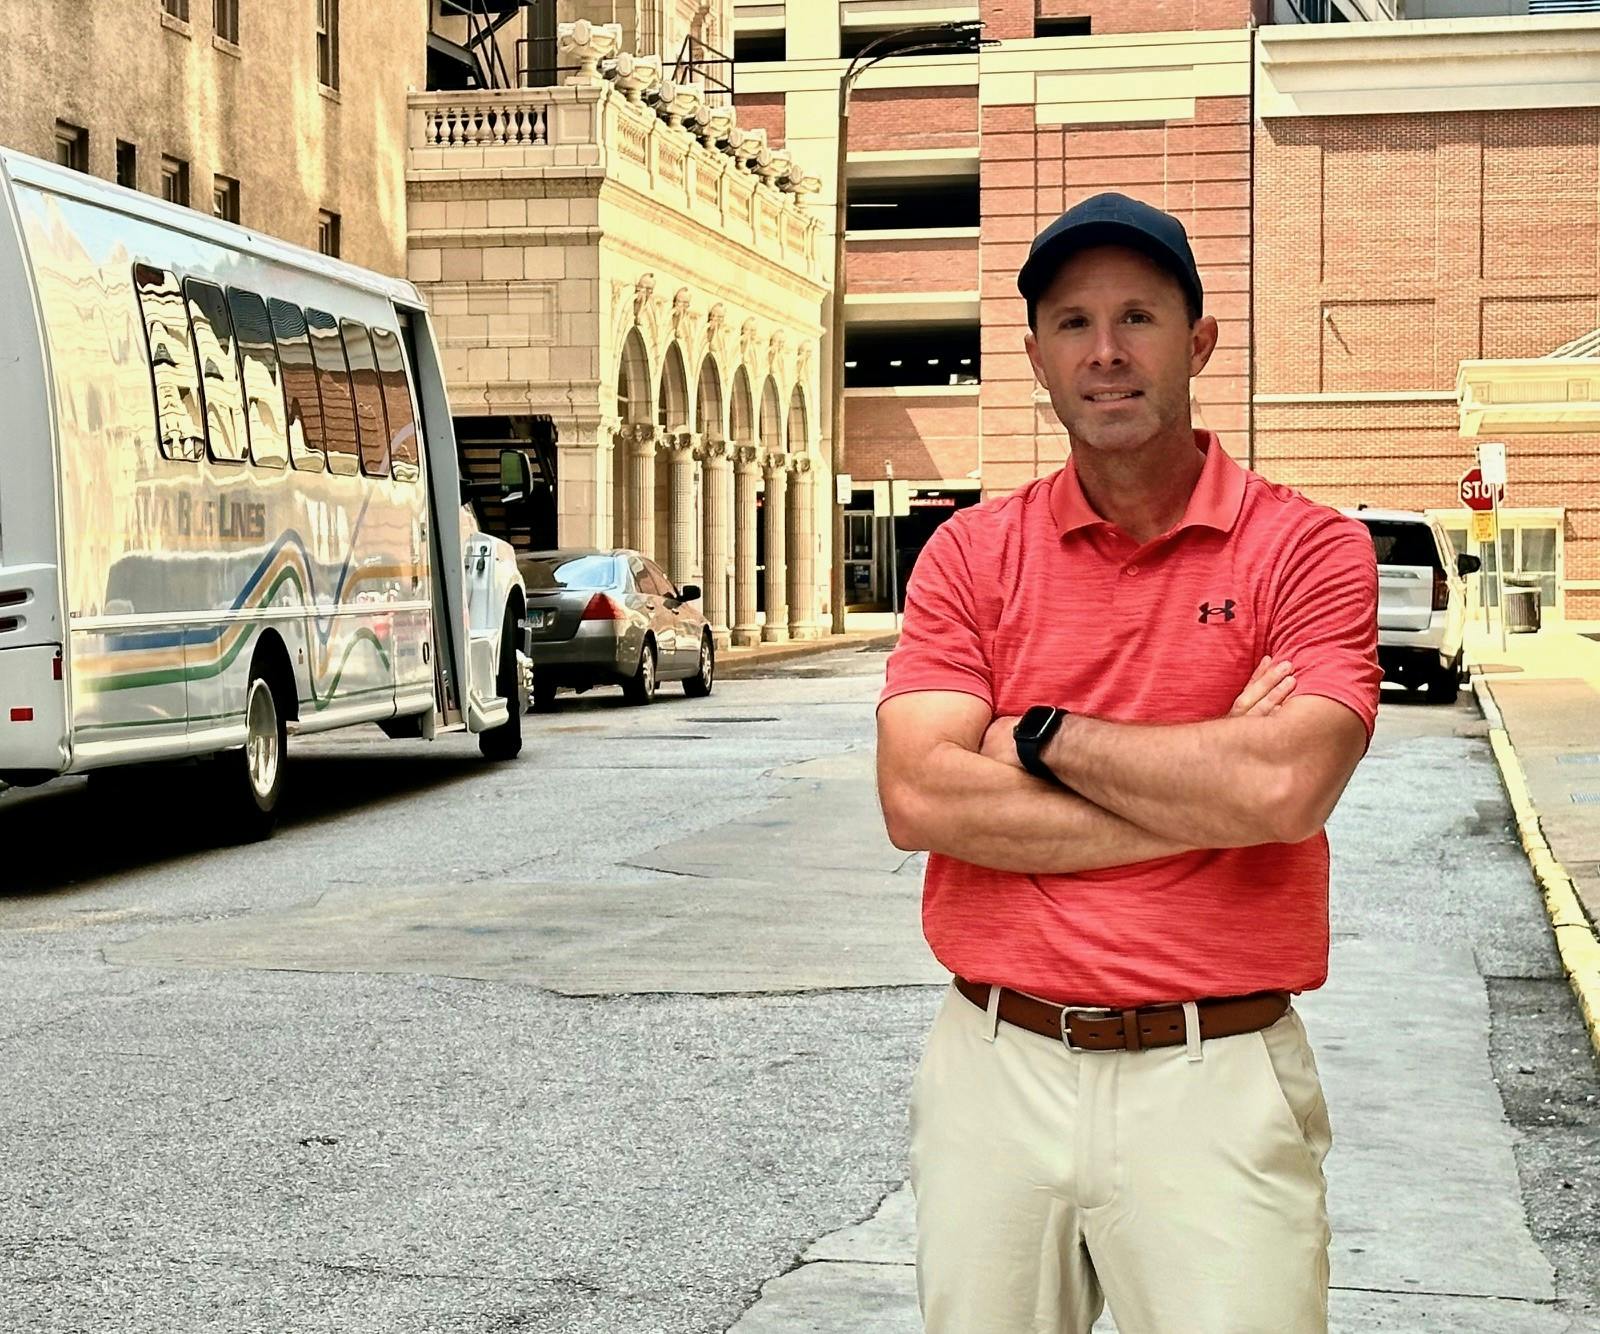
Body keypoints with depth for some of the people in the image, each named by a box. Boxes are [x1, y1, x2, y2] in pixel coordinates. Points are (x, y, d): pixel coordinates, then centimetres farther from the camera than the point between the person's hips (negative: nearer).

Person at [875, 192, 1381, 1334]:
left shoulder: (1308, 549, -2)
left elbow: (1285, 789, -19)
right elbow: (918, 799, -9)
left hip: (1214, 1080, -2)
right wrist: (1207, 786, -12)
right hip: (996, 1067, 3)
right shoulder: (973, 554, 4)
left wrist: (1043, 737, -8)